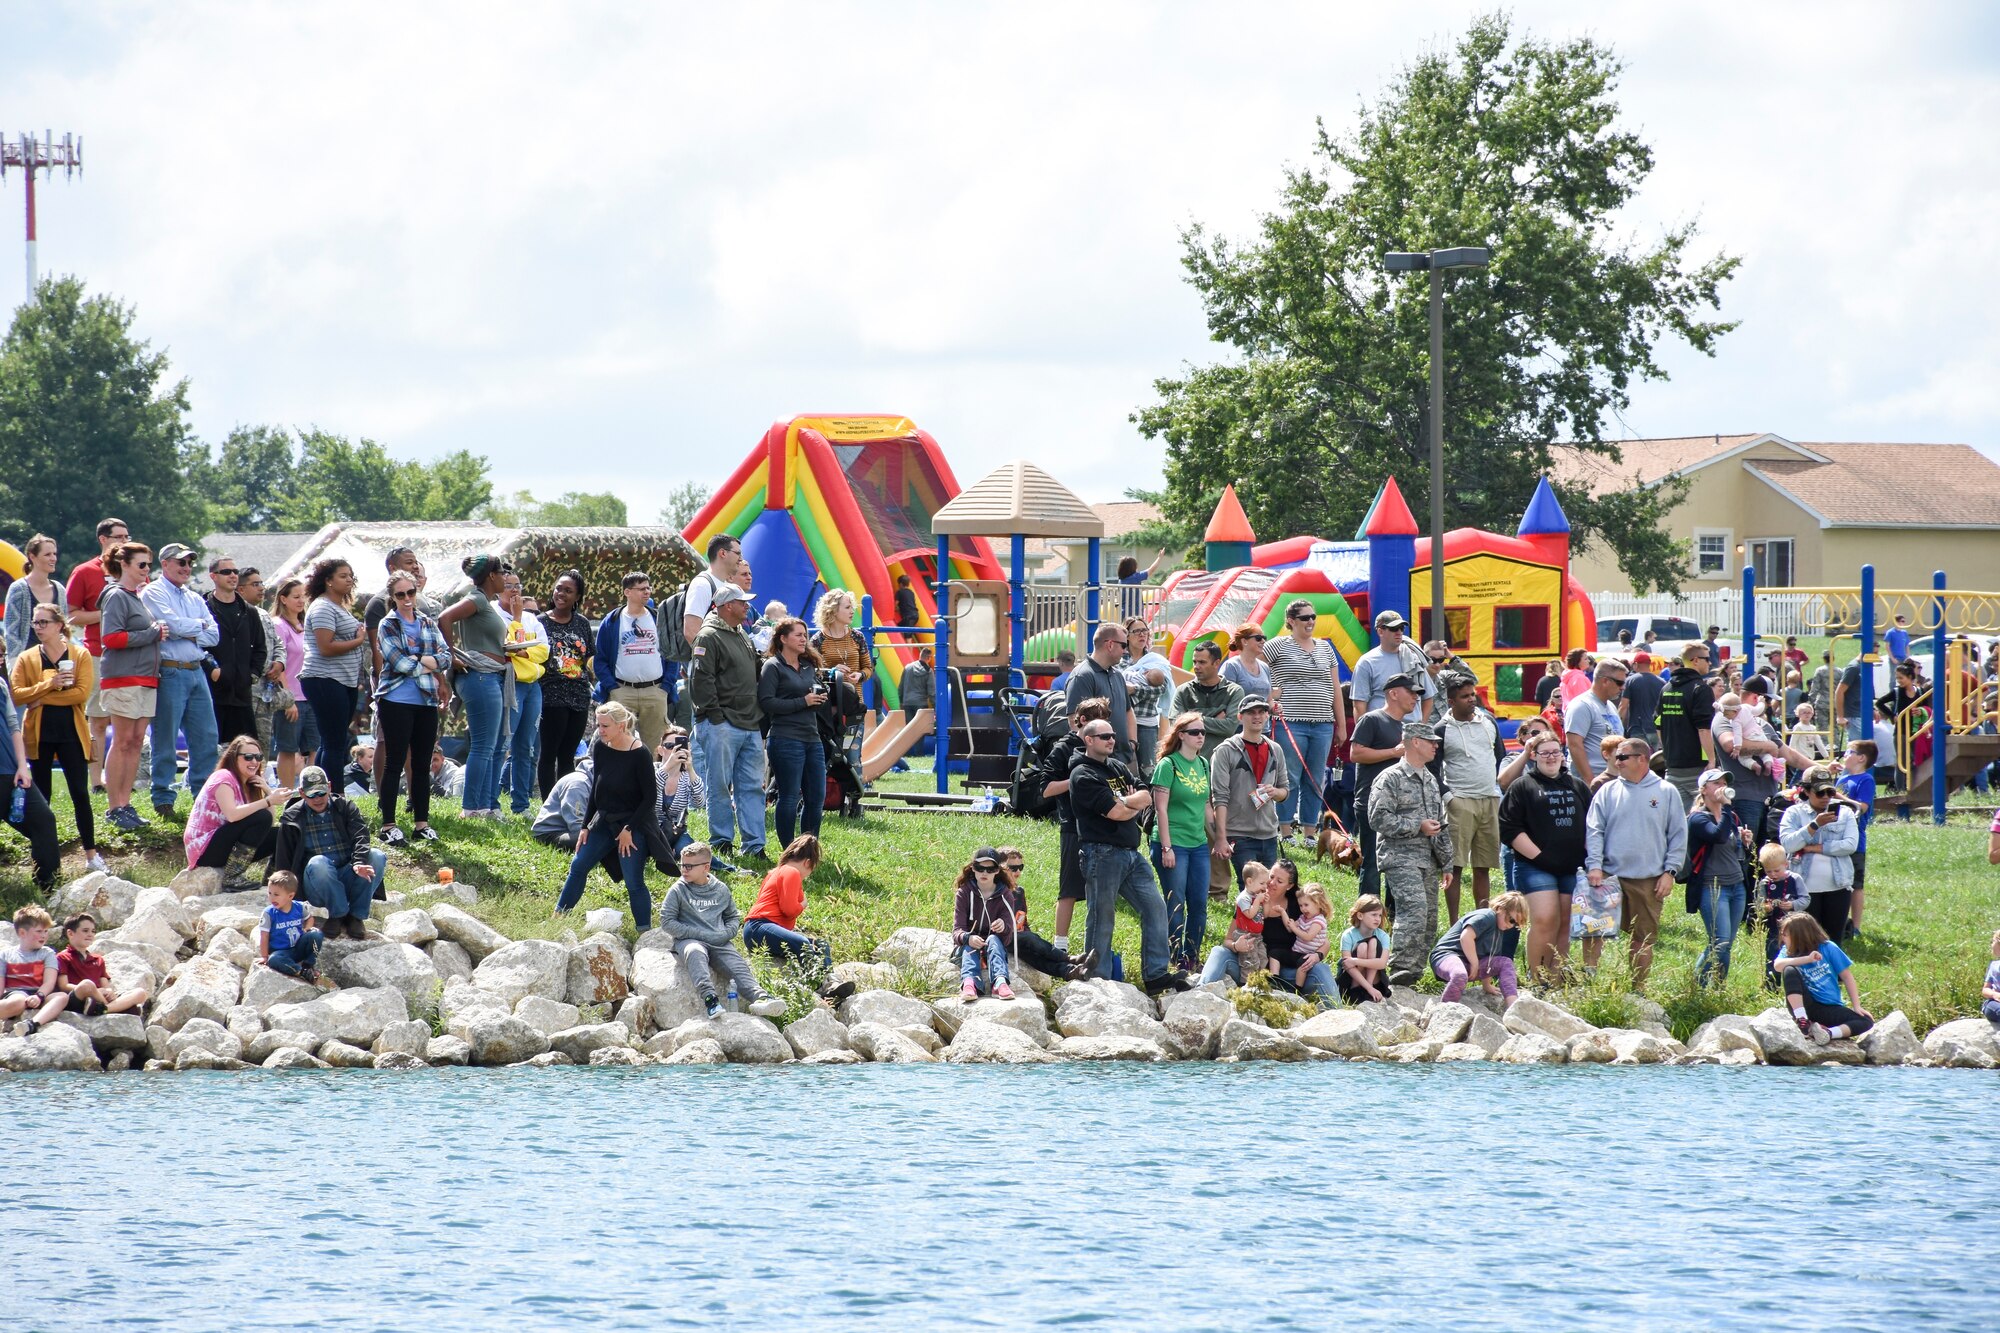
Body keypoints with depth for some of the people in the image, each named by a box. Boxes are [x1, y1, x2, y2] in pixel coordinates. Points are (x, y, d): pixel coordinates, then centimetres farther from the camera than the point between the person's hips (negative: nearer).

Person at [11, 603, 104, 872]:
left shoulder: (80, 656, 1)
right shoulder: (26, 659, 6)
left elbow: (82, 693, -12)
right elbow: (17, 696, -5)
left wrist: (43, 698, -14)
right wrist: (48, 684, -18)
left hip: (71, 732, -2)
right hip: (38, 736, 2)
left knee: (80, 794, -3)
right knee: (41, 797, 6)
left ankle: (91, 854, 1)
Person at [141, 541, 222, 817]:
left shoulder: (194, 598, 19)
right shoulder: (153, 593, -2)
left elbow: (213, 635, 9)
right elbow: (173, 624, -16)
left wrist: (188, 634, -8)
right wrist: (200, 625, 1)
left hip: (196, 671, 7)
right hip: (169, 673, -7)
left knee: (206, 737, 6)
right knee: (166, 739, -3)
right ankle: (163, 799, 1)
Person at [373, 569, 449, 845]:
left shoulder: (428, 624, 13)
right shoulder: (388, 625, -2)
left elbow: (446, 657, 3)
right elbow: (399, 662, -14)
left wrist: (416, 661, -12)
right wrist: (430, 668, -5)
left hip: (427, 702, 5)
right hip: (397, 701, -5)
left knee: (422, 765, 8)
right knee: (395, 763, -4)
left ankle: (421, 822, 15)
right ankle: (388, 825, -1)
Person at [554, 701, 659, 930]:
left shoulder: (639, 755, -19)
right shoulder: (600, 749, -1)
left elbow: (650, 797, -15)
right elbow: (596, 790, 9)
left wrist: (629, 829, -15)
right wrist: (585, 826, 7)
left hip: (634, 824, -6)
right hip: (605, 821, 6)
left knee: (634, 882, -9)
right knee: (578, 866, 6)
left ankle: (646, 934, 0)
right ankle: (558, 918, 18)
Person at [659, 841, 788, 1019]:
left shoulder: (721, 889, 14)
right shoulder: (678, 890, 4)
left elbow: (733, 917, 23)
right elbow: (667, 922, -1)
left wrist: (726, 933, -1)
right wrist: (700, 934, -9)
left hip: (718, 942, 3)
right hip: (689, 940, -3)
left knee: (737, 963, -24)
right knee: (695, 952, -38)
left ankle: (759, 997, -47)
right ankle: (708, 996, -57)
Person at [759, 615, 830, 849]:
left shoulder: (809, 667, 18)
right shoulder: (773, 667, -4)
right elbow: (766, 702, -14)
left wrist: (821, 698, 3)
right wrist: (803, 702, -15)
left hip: (812, 739, 7)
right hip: (786, 740, -7)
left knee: (817, 797, 6)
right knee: (789, 798, -5)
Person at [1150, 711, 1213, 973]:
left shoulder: (1203, 765, 11)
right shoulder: (1168, 765, -9)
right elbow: (1161, 809, -11)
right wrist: (1166, 848, -15)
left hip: (1199, 844, 6)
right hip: (1173, 843, -6)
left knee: (1200, 905, 6)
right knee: (1175, 906, -1)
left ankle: (1193, 958, 18)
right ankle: (1179, 962, 6)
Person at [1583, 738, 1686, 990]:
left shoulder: (1666, 792, 5)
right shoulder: (1607, 792, 7)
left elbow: (1678, 835, 5)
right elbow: (1593, 831, 2)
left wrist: (1669, 871, -3)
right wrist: (1594, 866, -11)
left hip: (1649, 881, 0)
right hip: (1610, 876, 0)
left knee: (1643, 938, 7)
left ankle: (1638, 987, 17)